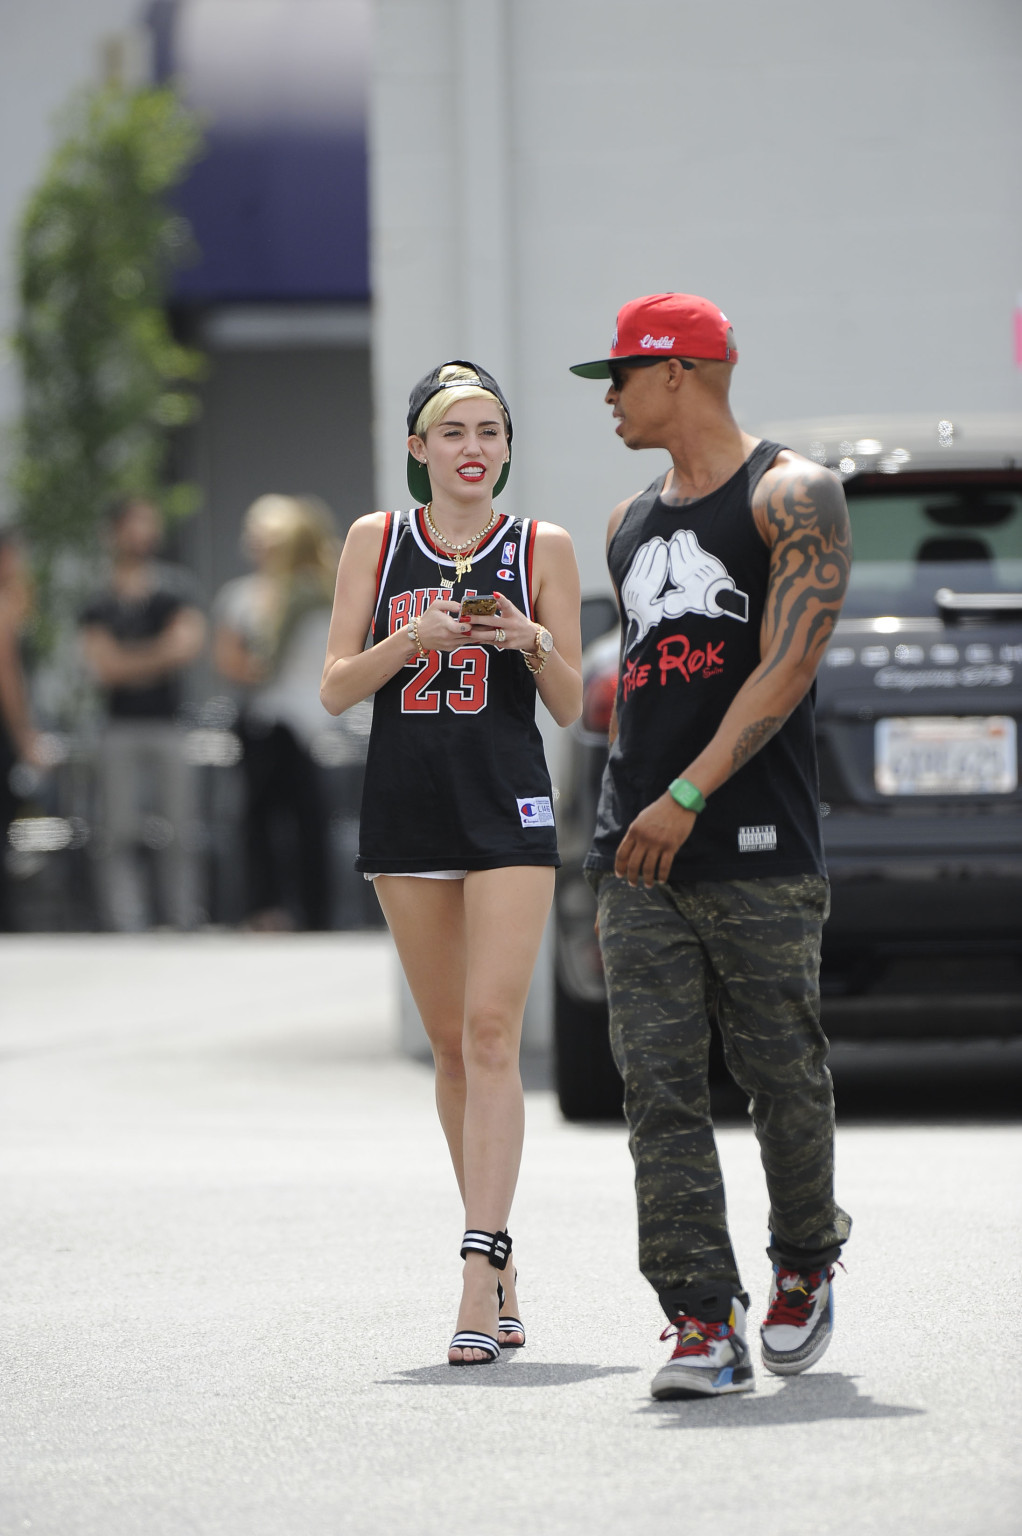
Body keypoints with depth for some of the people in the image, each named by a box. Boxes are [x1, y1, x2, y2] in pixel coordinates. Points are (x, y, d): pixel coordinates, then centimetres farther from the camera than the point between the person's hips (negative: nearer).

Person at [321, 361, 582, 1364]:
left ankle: (480, 1270, -21)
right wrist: (411, 640, -13)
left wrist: (532, 644, -15)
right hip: (407, 806, 3)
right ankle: (504, 1269, 19)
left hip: (510, 809, -3)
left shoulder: (543, 549, 4)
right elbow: (335, 688, 3)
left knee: (491, 1032, -15)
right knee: (451, 1043, 8)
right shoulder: (376, 541, 8)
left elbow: (570, 707, 4)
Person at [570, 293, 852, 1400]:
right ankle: (703, 1322, -7)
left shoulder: (791, 495, -2)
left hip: (757, 851, -6)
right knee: (659, 1084, -6)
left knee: (781, 1073, 1)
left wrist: (687, 798, -20)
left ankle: (805, 1267, 26)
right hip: (638, 854, 6)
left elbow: (788, 664, -12)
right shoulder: (631, 523, 20)